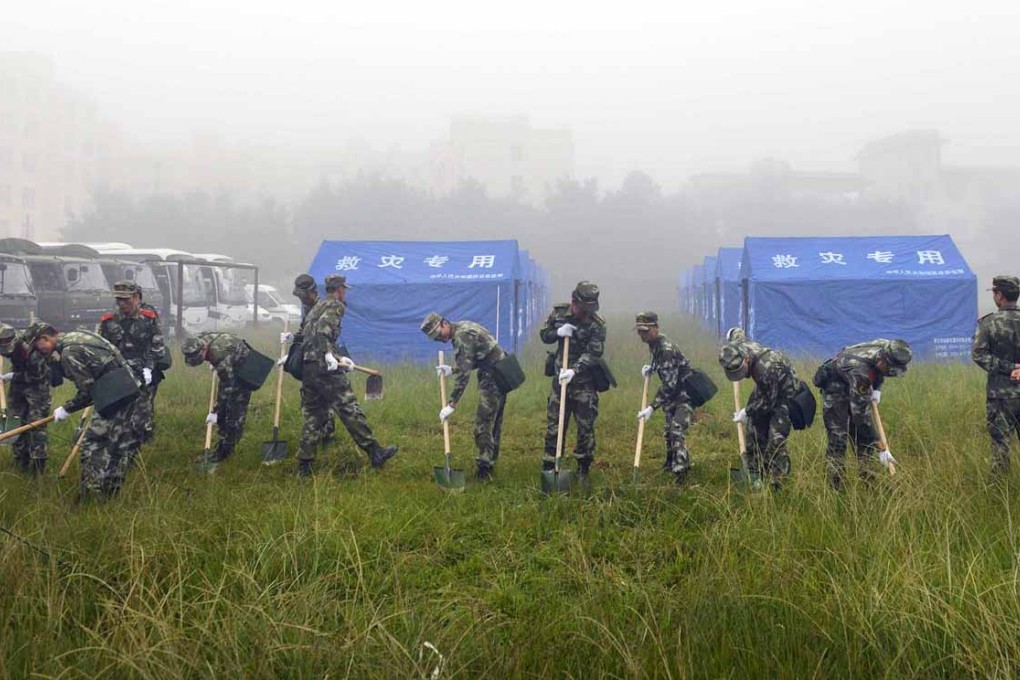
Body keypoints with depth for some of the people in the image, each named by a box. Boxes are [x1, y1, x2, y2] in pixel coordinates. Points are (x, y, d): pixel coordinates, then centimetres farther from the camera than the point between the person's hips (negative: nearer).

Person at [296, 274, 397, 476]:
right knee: (349, 409, -7)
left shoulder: (317, 307, 26)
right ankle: (374, 452, -5)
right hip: (324, 367, -9)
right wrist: (329, 355, -25)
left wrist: (339, 358, 30)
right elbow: (322, 330, -20)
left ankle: (304, 463, 10)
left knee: (313, 415, 12)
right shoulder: (335, 306, -2)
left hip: (307, 366, 9)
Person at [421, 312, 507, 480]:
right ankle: (490, 462, 22)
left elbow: (464, 374, -24)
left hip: (492, 378, -10)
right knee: (493, 421, 15)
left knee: (483, 424, -7)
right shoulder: (462, 328, 12)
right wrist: (452, 370, 11)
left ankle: (484, 468, -3)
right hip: (498, 376, 10)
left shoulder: (461, 335, -19)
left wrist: (451, 404, -24)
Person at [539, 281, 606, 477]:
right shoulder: (559, 312, -2)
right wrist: (557, 332, -15)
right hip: (560, 376, 3)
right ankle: (548, 467, 14)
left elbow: (593, 354, -20)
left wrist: (574, 370, -33)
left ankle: (583, 470, 15)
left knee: (585, 426, 2)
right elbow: (544, 335, 8)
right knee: (554, 424, 5)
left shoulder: (597, 324, -13)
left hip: (584, 381, -3)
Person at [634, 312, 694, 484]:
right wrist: (651, 368, 1)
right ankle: (672, 463, 39)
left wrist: (652, 407, -31)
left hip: (685, 393, -10)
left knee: (676, 431, -20)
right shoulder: (654, 345, 1)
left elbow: (668, 384, -31)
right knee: (668, 431, 19)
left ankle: (680, 473, -18)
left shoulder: (666, 348, -28)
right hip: (673, 394, 10)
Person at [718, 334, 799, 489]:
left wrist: (747, 412, -16)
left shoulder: (766, 368, -40)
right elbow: (737, 333, 4)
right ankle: (755, 476, 15)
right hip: (765, 390, 7)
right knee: (754, 433, 6)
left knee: (775, 440, -13)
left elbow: (768, 402, -26)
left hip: (784, 394, -7)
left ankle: (776, 483, -3)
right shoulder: (738, 345, -22)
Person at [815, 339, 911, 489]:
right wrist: (881, 448, -33)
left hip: (858, 390, 8)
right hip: (835, 387, -7)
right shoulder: (859, 371, -40)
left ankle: (867, 480, 11)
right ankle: (834, 487, -7)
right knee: (838, 438, -12)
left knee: (864, 434, 3)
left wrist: (877, 389, -7)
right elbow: (860, 414, -36)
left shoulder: (887, 348, -19)